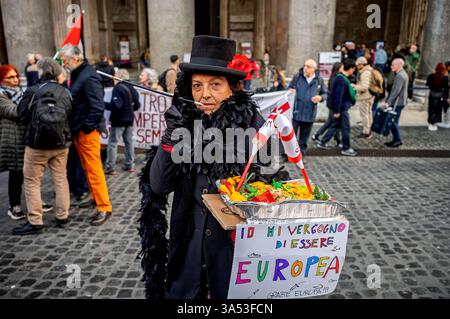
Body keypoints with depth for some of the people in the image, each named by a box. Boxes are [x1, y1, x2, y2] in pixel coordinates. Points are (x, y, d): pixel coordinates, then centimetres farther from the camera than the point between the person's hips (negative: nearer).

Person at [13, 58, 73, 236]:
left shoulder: (33, 91, -10)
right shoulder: (65, 92, -1)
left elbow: (21, 116, -4)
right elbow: (70, 117, 4)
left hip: (37, 144, -4)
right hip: (61, 143, 4)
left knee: (31, 182, 6)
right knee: (61, 179, 14)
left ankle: (35, 222, 8)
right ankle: (63, 216, 19)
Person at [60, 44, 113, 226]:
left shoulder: (88, 77, -17)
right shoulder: (77, 75, 13)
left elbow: (98, 106, -23)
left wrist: (86, 127, -18)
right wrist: (75, 127, 10)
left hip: (87, 131, -10)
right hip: (78, 130, 10)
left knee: (94, 169, -7)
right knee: (87, 168, 18)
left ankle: (104, 208, -2)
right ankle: (95, 197, 33)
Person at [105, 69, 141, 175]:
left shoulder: (118, 88, -14)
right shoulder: (132, 88, 8)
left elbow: (116, 105, -23)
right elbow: (137, 105, 13)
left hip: (118, 120, -7)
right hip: (129, 120, 7)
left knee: (113, 143, -2)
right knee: (129, 142, 13)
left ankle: (110, 168, -1)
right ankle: (130, 165, 19)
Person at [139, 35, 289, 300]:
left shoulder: (252, 123, -13)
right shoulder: (184, 122, -4)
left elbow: (274, 177, -4)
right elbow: (158, 186, -7)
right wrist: (172, 136, -18)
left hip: (237, 240, -3)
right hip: (188, 239, 3)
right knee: (180, 292, 21)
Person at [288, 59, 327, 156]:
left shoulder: (319, 80, 4)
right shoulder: (297, 77, 1)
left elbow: (325, 93, 13)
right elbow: (289, 88, 10)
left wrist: (320, 97, -9)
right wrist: (291, 91, -14)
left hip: (309, 114, 2)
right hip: (296, 112, -2)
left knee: (304, 137, 12)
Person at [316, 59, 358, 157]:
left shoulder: (342, 78, 10)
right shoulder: (342, 79, -21)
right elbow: (338, 95, -23)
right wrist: (337, 111, -22)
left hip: (342, 107, 10)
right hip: (342, 108, -10)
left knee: (335, 126, 17)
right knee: (346, 128, 1)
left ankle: (322, 143, 22)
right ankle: (346, 149, 13)